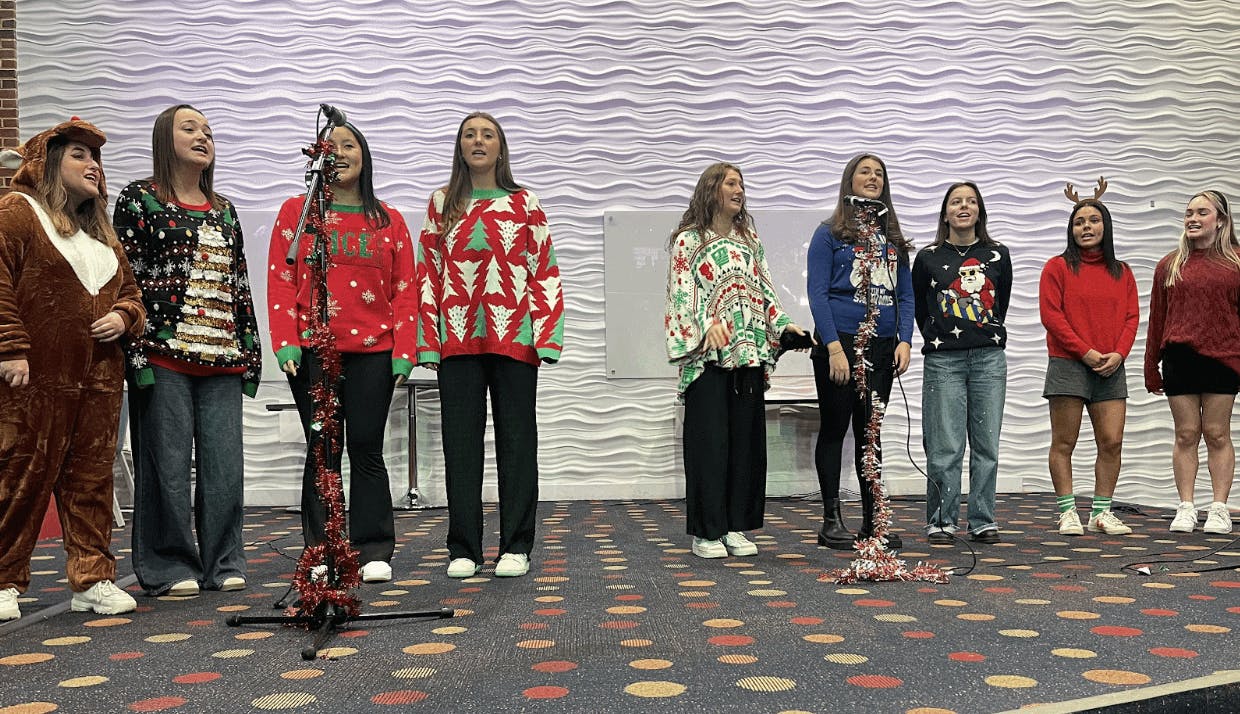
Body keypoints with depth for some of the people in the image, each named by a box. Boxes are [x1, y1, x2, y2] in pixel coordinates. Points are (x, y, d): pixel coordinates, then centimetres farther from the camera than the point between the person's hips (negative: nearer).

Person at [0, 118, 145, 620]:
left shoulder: (101, 233, 22)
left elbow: (130, 291, 26)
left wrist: (123, 316, 3)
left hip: (98, 382, 6)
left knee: (92, 480, 8)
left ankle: (93, 579, 14)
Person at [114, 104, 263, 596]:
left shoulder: (224, 210, 19)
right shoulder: (139, 199, 3)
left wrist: (250, 350, 13)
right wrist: (137, 350, -13)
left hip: (221, 357, 5)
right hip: (164, 353, -5)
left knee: (226, 463, 4)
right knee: (168, 463, -1)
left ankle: (223, 563, 16)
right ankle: (170, 568, 11)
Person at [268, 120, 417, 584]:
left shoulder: (389, 220, 11)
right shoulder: (296, 212, 9)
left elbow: (404, 290, 7)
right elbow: (280, 282, 4)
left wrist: (404, 350, -2)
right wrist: (286, 343, -7)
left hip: (372, 353, 0)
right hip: (311, 353, 0)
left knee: (367, 450, 2)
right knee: (322, 452, 4)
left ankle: (374, 552, 9)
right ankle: (321, 552, 11)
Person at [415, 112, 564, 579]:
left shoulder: (524, 203, 7)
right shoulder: (442, 203, 11)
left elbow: (544, 273, 3)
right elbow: (428, 274, 8)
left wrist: (545, 338, -7)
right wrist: (429, 341, -1)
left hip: (514, 339, -1)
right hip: (458, 341, 1)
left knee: (516, 441, 3)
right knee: (460, 443, 4)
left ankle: (515, 547, 11)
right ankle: (463, 548, 13)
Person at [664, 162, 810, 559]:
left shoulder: (751, 240, 18)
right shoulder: (688, 240, 1)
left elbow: (765, 291, 18)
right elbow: (681, 295, -7)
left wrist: (783, 324, 3)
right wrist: (706, 327, -22)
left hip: (749, 352, 5)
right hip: (707, 355, -5)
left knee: (747, 438, 5)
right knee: (709, 440, -4)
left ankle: (737, 526, 14)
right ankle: (706, 531, 4)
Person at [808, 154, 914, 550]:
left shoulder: (893, 237, 15)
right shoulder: (830, 233, 0)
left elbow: (905, 295, 13)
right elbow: (818, 293, -8)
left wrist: (904, 340, -2)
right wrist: (833, 347, -16)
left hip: (881, 348, 5)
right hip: (839, 343, -5)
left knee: (870, 431, 9)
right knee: (834, 429, 1)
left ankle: (873, 519, 14)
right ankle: (831, 521, 7)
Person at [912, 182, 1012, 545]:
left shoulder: (998, 255, 10)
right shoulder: (928, 257, 4)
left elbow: (1001, 304, 19)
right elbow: (920, 309, 12)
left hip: (989, 358, 2)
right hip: (943, 360, -2)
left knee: (987, 445, 4)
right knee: (945, 446, -3)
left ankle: (983, 520, 13)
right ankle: (941, 520, 8)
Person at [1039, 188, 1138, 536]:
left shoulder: (1121, 272, 15)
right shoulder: (1058, 267, 2)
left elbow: (1132, 316, 10)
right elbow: (1051, 315, -6)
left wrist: (1119, 354, -8)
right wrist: (1086, 352, -13)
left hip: (1110, 368, 4)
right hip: (1068, 364, -4)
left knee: (1112, 442, 0)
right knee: (1064, 442, -2)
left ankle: (1102, 512, 11)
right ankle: (1067, 512, 5)